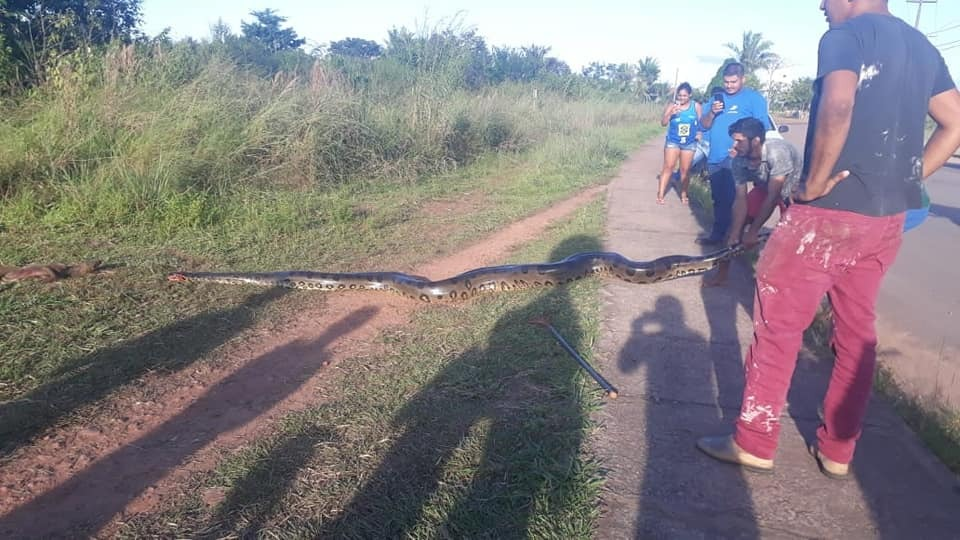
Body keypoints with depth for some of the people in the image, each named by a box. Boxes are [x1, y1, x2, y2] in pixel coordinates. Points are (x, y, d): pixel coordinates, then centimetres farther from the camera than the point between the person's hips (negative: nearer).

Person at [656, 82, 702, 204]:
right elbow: (663, 123, -10)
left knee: (685, 169, 6)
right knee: (668, 167, -6)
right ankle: (660, 194, -4)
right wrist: (671, 114, -24)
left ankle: (683, 194, 18)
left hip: (689, 143, 1)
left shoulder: (696, 106, -2)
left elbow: (701, 122, 8)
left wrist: (699, 133, -5)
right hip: (673, 141, -1)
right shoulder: (672, 106, -6)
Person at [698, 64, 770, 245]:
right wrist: (712, 112, -7)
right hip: (715, 157, 6)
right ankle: (718, 233, 20)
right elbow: (704, 125, 13)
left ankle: (718, 234, 0)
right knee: (718, 199, 12)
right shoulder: (717, 96, 17)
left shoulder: (754, 97, -1)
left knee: (728, 199, -6)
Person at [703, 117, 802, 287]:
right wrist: (735, 235, -26)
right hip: (765, 187, 5)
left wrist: (752, 231, -30)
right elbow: (740, 199, -18)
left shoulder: (777, 153, -39)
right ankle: (722, 271, 6)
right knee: (737, 219, -5)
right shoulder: (738, 162, -22)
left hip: (793, 188, -5)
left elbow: (772, 196, -34)